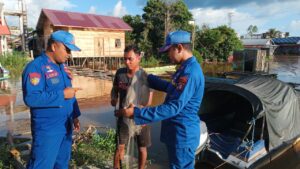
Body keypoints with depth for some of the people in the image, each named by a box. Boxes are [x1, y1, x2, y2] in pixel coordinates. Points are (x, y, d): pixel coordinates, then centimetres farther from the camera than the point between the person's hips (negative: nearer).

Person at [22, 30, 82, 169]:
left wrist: (75, 115, 15)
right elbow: (31, 98, -27)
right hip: (47, 129, -8)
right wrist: (62, 94, -23)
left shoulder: (61, 66, 10)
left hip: (65, 126, 8)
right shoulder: (36, 67, -16)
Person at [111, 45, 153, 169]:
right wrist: (114, 98, -8)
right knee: (120, 146, 13)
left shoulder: (146, 77, -15)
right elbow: (114, 89, 11)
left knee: (142, 148, 13)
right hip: (124, 117, 2)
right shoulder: (120, 73, -6)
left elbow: (149, 100, -8)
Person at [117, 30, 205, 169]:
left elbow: (173, 107, -30)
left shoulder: (190, 72, -26)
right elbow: (171, 88, 24)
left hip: (182, 133, -10)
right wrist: (146, 77, 24)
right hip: (178, 131, 10)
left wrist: (137, 113, -29)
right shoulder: (186, 68, 8)